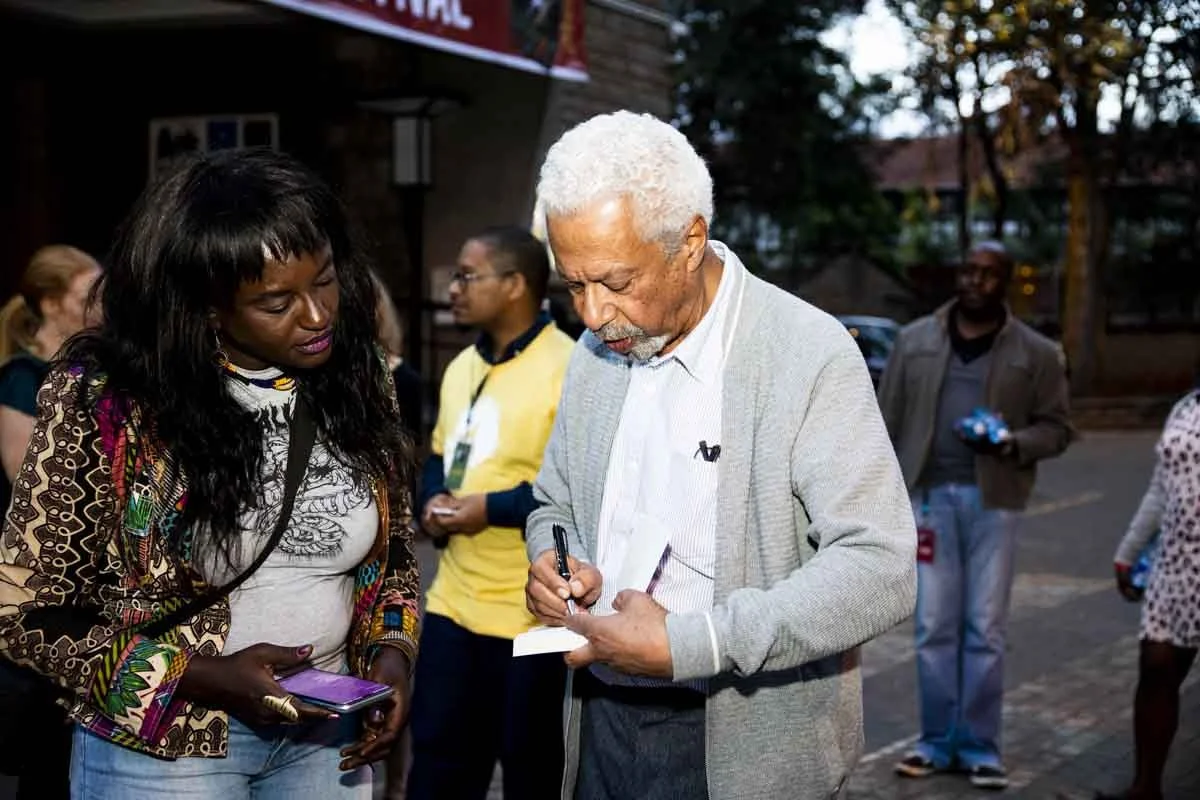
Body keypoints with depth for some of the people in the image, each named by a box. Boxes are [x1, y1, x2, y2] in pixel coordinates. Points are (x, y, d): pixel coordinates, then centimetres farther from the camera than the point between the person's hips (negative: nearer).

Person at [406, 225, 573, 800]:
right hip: (453, 604, 8)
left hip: (531, 614, -8)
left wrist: (491, 507, -21)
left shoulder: (569, 367, -15)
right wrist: (432, 502, 1)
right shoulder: (462, 366, 14)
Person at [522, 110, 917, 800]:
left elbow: (879, 569, -23)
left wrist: (685, 643, -27)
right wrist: (556, 562, -6)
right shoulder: (594, 354, 4)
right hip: (601, 725, 6)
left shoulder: (810, 353, -16)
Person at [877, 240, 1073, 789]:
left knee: (986, 629, 3)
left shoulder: (1036, 353, 3)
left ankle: (979, 746, 12)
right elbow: (888, 420, 7)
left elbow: (1056, 428, 4)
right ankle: (936, 741, 14)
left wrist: (1012, 443, -16)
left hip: (994, 501, -1)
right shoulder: (914, 340, 7)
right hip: (930, 495, 1)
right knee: (934, 627, 5)